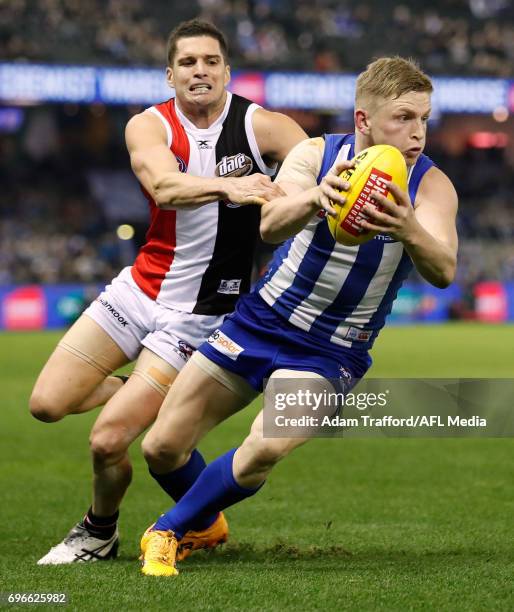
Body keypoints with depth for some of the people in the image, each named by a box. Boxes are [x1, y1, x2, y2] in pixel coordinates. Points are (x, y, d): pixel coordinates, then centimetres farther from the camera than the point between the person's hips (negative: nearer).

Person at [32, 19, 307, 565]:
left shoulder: (261, 126, -9)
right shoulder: (149, 126, -6)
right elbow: (163, 184, -27)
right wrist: (227, 188, -47)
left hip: (201, 312, -3)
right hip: (139, 290, 3)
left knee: (107, 442, -11)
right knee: (47, 405, -4)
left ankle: (100, 532, 20)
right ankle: (144, 393, 24)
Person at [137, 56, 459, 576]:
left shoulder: (430, 186, -15)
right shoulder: (316, 155, -12)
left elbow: (443, 271, -31)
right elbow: (271, 225, -31)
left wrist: (409, 230, -54)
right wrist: (314, 198, -54)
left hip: (332, 352, -2)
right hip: (260, 320, 2)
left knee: (265, 449, -27)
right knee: (161, 448, 2)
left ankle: (168, 531, -1)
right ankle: (206, 522, 35)